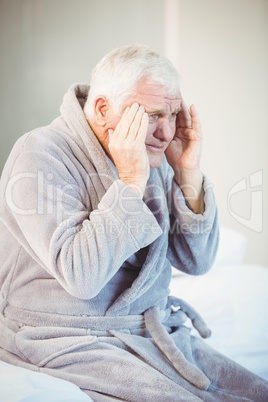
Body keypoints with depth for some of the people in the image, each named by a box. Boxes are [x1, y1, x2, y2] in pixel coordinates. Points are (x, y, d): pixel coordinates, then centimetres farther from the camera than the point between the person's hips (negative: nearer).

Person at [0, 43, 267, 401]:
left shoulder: (151, 157, 5)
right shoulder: (41, 156, -15)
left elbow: (196, 261, 3)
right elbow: (82, 276, -28)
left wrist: (188, 174, -9)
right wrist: (131, 180, -26)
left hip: (156, 330, 6)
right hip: (72, 343, -6)